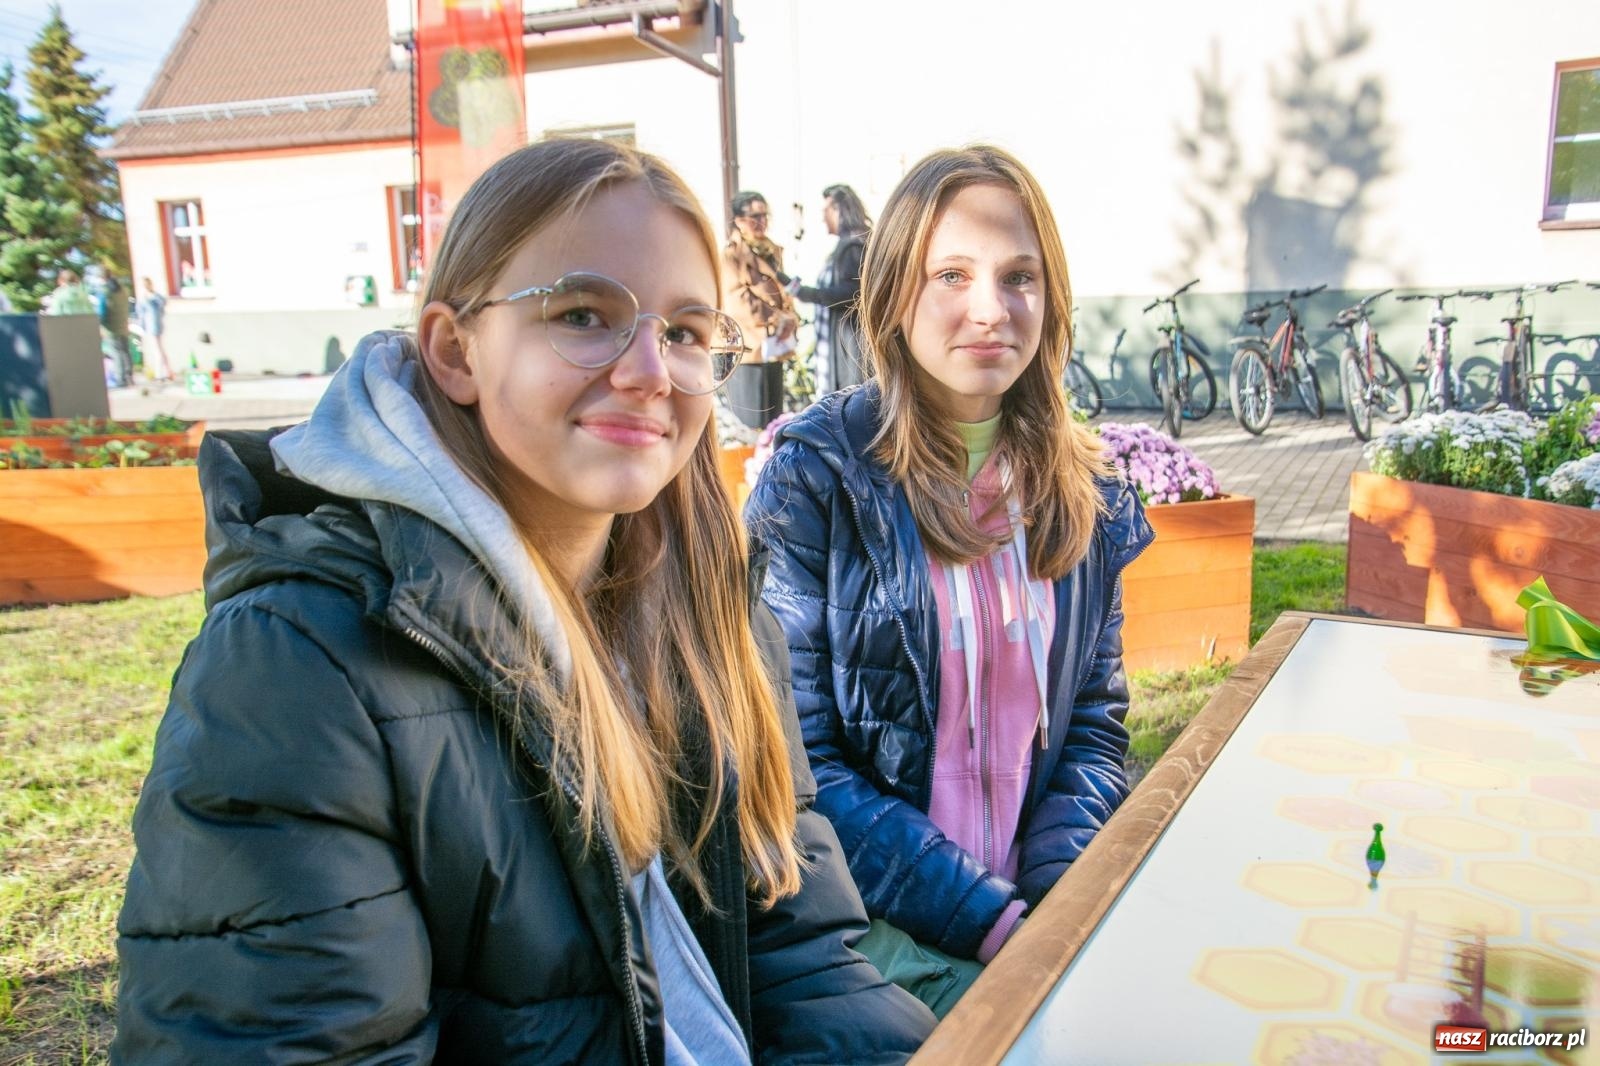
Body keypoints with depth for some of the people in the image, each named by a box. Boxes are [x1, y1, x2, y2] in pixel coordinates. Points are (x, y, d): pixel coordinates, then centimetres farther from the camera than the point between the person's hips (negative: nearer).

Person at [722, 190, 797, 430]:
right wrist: (774, 319, -14)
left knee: (774, 416, 13)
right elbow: (736, 298, -16)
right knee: (751, 420, -5)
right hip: (750, 344, -8)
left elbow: (783, 289, 18)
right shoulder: (731, 253, -8)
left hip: (774, 343, 8)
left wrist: (788, 320, -2)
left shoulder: (772, 250, 17)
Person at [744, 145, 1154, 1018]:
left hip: (1042, 899, 5)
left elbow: (1096, 724, 8)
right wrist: (991, 921, -14)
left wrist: (1054, 904, -9)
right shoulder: (817, 478, -10)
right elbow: (800, 762, -11)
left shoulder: (1084, 496, 5)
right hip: (877, 918, -4)